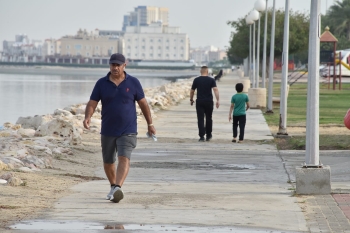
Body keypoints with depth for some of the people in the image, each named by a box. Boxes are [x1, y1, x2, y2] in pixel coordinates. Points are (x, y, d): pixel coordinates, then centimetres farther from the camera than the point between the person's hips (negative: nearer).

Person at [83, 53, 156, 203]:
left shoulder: (133, 83, 1)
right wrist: (87, 117, -22)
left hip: (127, 131, -2)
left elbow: (143, 103, 7)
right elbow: (92, 103, -2)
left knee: (124, 159, -20)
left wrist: (150, 124, 8)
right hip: (107, 131, 2)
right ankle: (113, 186, 35)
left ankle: (117, 188, -34)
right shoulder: (101, 83, 2)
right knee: (108, 162, 13)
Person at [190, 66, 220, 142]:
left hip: (199, 102, -1)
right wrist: (217, 100, -15)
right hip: (209, 101, 1)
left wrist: (191, 100, 21)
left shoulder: (196, 80, 2)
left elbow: (192, 91, 7)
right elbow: (215, 89, -12)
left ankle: (202, 136, -9)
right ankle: (208, 136, 24)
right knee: (208, 119, 15)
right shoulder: (211, 80, 0)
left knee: (200, 119, 0)